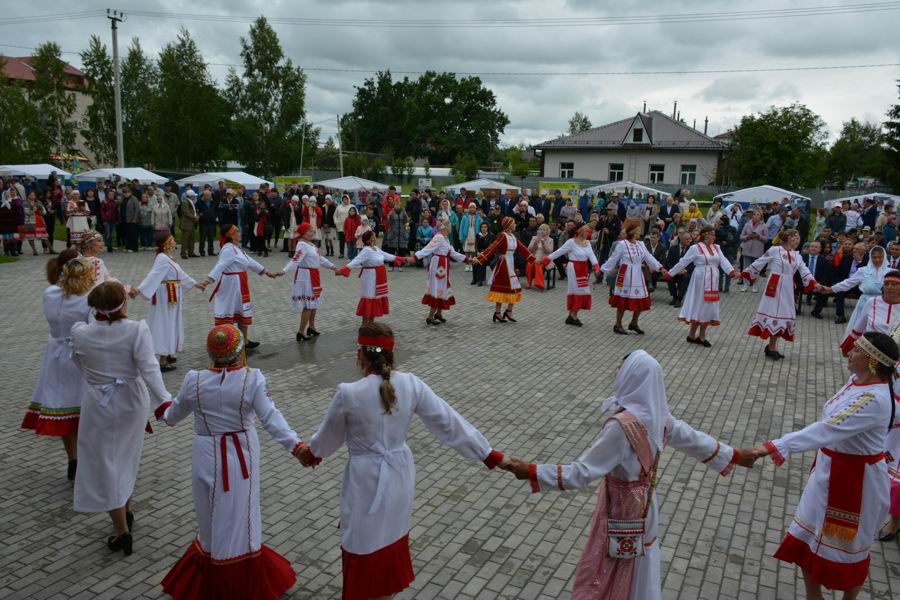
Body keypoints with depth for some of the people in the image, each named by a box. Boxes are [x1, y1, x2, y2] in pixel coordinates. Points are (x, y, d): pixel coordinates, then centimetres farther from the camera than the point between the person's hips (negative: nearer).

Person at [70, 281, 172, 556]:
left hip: (99, 404, -1)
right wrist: (164, 400, -28)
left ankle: (123, 531, 11)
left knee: (104, 465, 9)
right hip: (132, 402, 1)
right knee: (126, 458, 24)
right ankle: (127, 509, 42)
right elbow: (149, 369, -26)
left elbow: (79, 363, 7)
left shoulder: (80, 334, -12)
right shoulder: (137, 330, -18)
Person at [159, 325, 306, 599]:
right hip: (241, 456, -1)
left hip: (207, 458, 1)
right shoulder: (253, 378, -16)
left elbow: (174, 414, 8)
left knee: (211, 518, 17)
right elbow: (271, 418, -26)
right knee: (239, 517, 13)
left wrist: (163, 413, 31)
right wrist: (296, 444, -30)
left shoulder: (193, 380, -9)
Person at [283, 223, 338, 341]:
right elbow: (295, 260, -32)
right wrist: (283, 271, -46)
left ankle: (311, 327, 35)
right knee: (308, 305, -6)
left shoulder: (310, 244, 11)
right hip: (306, 277, -10)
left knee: (314, 303, 20)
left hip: (313, 276, 10)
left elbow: (320, 258, 22)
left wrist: (332, 266, 29)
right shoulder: (302, 245, -19)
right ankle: (301, 332, 1)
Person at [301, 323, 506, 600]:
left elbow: (330, 436, -4)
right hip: (399, 472, 5)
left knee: (363, 547, 15)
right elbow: (448, 421, -8)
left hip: (366, 478, -5)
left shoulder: (348, 393, -23)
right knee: (391, 539, 26)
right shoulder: (411, 384, -13)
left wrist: (311, 453, 19)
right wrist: (488, 454, 1)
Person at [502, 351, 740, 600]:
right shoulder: (658, 415, -9)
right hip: (644, 505, 7)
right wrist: (735, 455, 22)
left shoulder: (622, 425, -33)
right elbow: (692, 438, 5)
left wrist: (531, 472, -32)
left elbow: (582, 472, -33)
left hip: (621, 511, -7)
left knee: (604, 577, 13)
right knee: (639, 568, 28)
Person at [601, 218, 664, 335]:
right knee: (623, 301, 0)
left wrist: (660, 267, -4)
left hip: (638, 276, 6)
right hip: (625, 276, -6)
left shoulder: (640, 244, 7)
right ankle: (618, 325, 14)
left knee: (641, 301, 7)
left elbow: (649, 257, 5)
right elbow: (613, 259, -6)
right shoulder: (622, 244, -11)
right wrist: (603, 269, -7)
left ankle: (633, 323, 25)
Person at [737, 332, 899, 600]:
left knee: (848, 549, 14)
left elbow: (825, 431, -41)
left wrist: (769, 449, -47)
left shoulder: (874, 400, -31)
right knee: (807, 538, 18)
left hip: (857, 480, -8)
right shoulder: (858, 379, -4)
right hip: (830, 469, 8)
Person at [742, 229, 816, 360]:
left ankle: (771, 346, 18)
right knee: (773, 313, -4)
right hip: (775, 287, -6)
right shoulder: (775, 250, -6)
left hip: (787, 289, 6)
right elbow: (759, 263, -2)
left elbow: (804, 270, 5)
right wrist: (745, 273, 1)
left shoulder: (797, 255, 10)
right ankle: (772, 347, 5)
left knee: (784, 315, 8)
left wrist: (814, 284, -8)